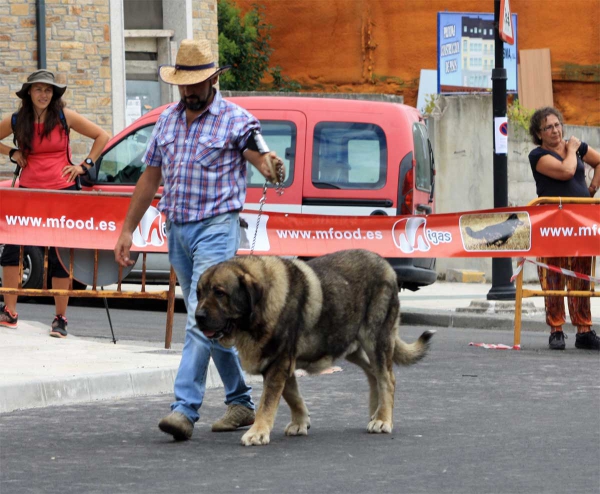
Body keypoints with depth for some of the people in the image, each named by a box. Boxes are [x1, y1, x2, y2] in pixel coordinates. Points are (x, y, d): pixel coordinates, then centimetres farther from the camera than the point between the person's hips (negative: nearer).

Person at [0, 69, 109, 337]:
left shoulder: (64, 117, -2)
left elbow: (101, 136, 5)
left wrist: (84, 165, 1)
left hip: (62, 190, -2)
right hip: (28, 190, 2)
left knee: (59, 256, -1)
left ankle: (60, 318, 6)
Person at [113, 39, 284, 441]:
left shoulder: (236, 120, -5)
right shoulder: (168, 120, 12)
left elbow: (263, 160, -18)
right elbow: (150, 177, 18)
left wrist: (270, 165, -44)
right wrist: (128, 230, 16)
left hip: (216, 227, -7)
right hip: (177, 229, 7)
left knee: (202, 317, -16)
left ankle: (185, 408, -21)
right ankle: (242, 402, 22)